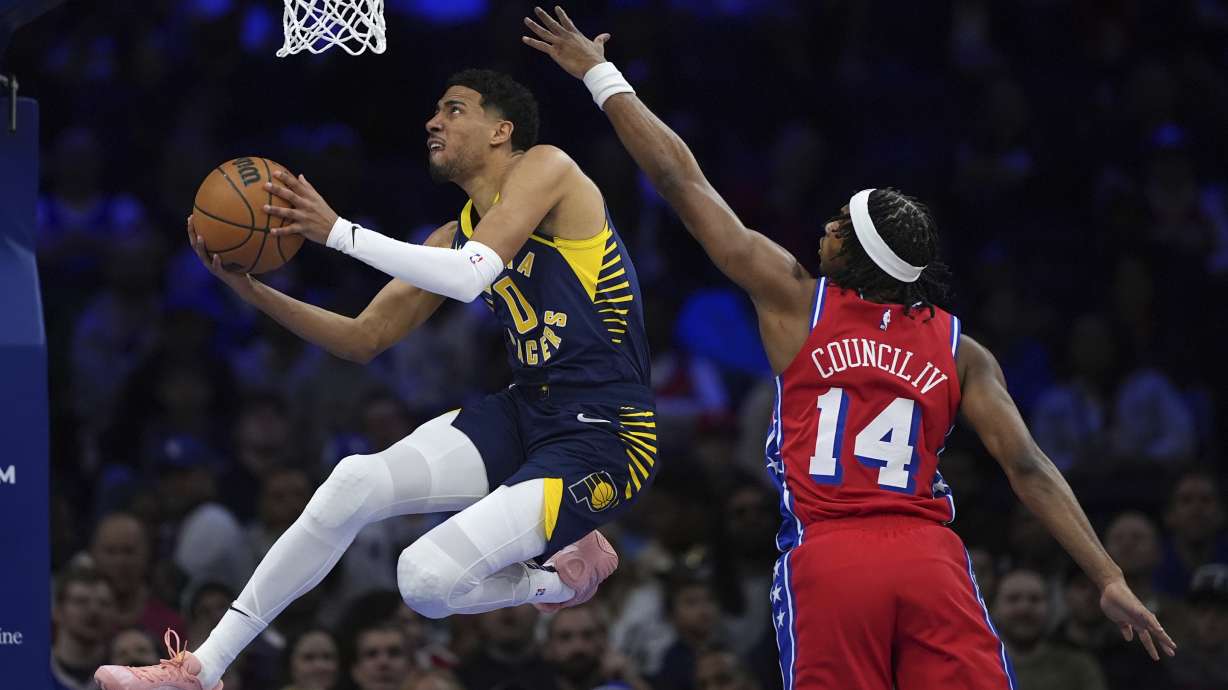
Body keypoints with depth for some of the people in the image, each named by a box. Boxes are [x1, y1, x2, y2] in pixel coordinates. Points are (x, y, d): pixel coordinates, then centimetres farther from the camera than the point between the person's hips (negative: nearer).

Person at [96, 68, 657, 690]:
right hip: (526, 413, 8)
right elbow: (364, 340, 16)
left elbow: (471, 276, -24)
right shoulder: (452, 237, 15)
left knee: (427, 579, -23)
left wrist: (338, 232, -20)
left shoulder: (544, 168, -8)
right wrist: (251, 289, 3)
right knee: (355, 482, -11)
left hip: (605, 436, -8)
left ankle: (561, 581, 9)